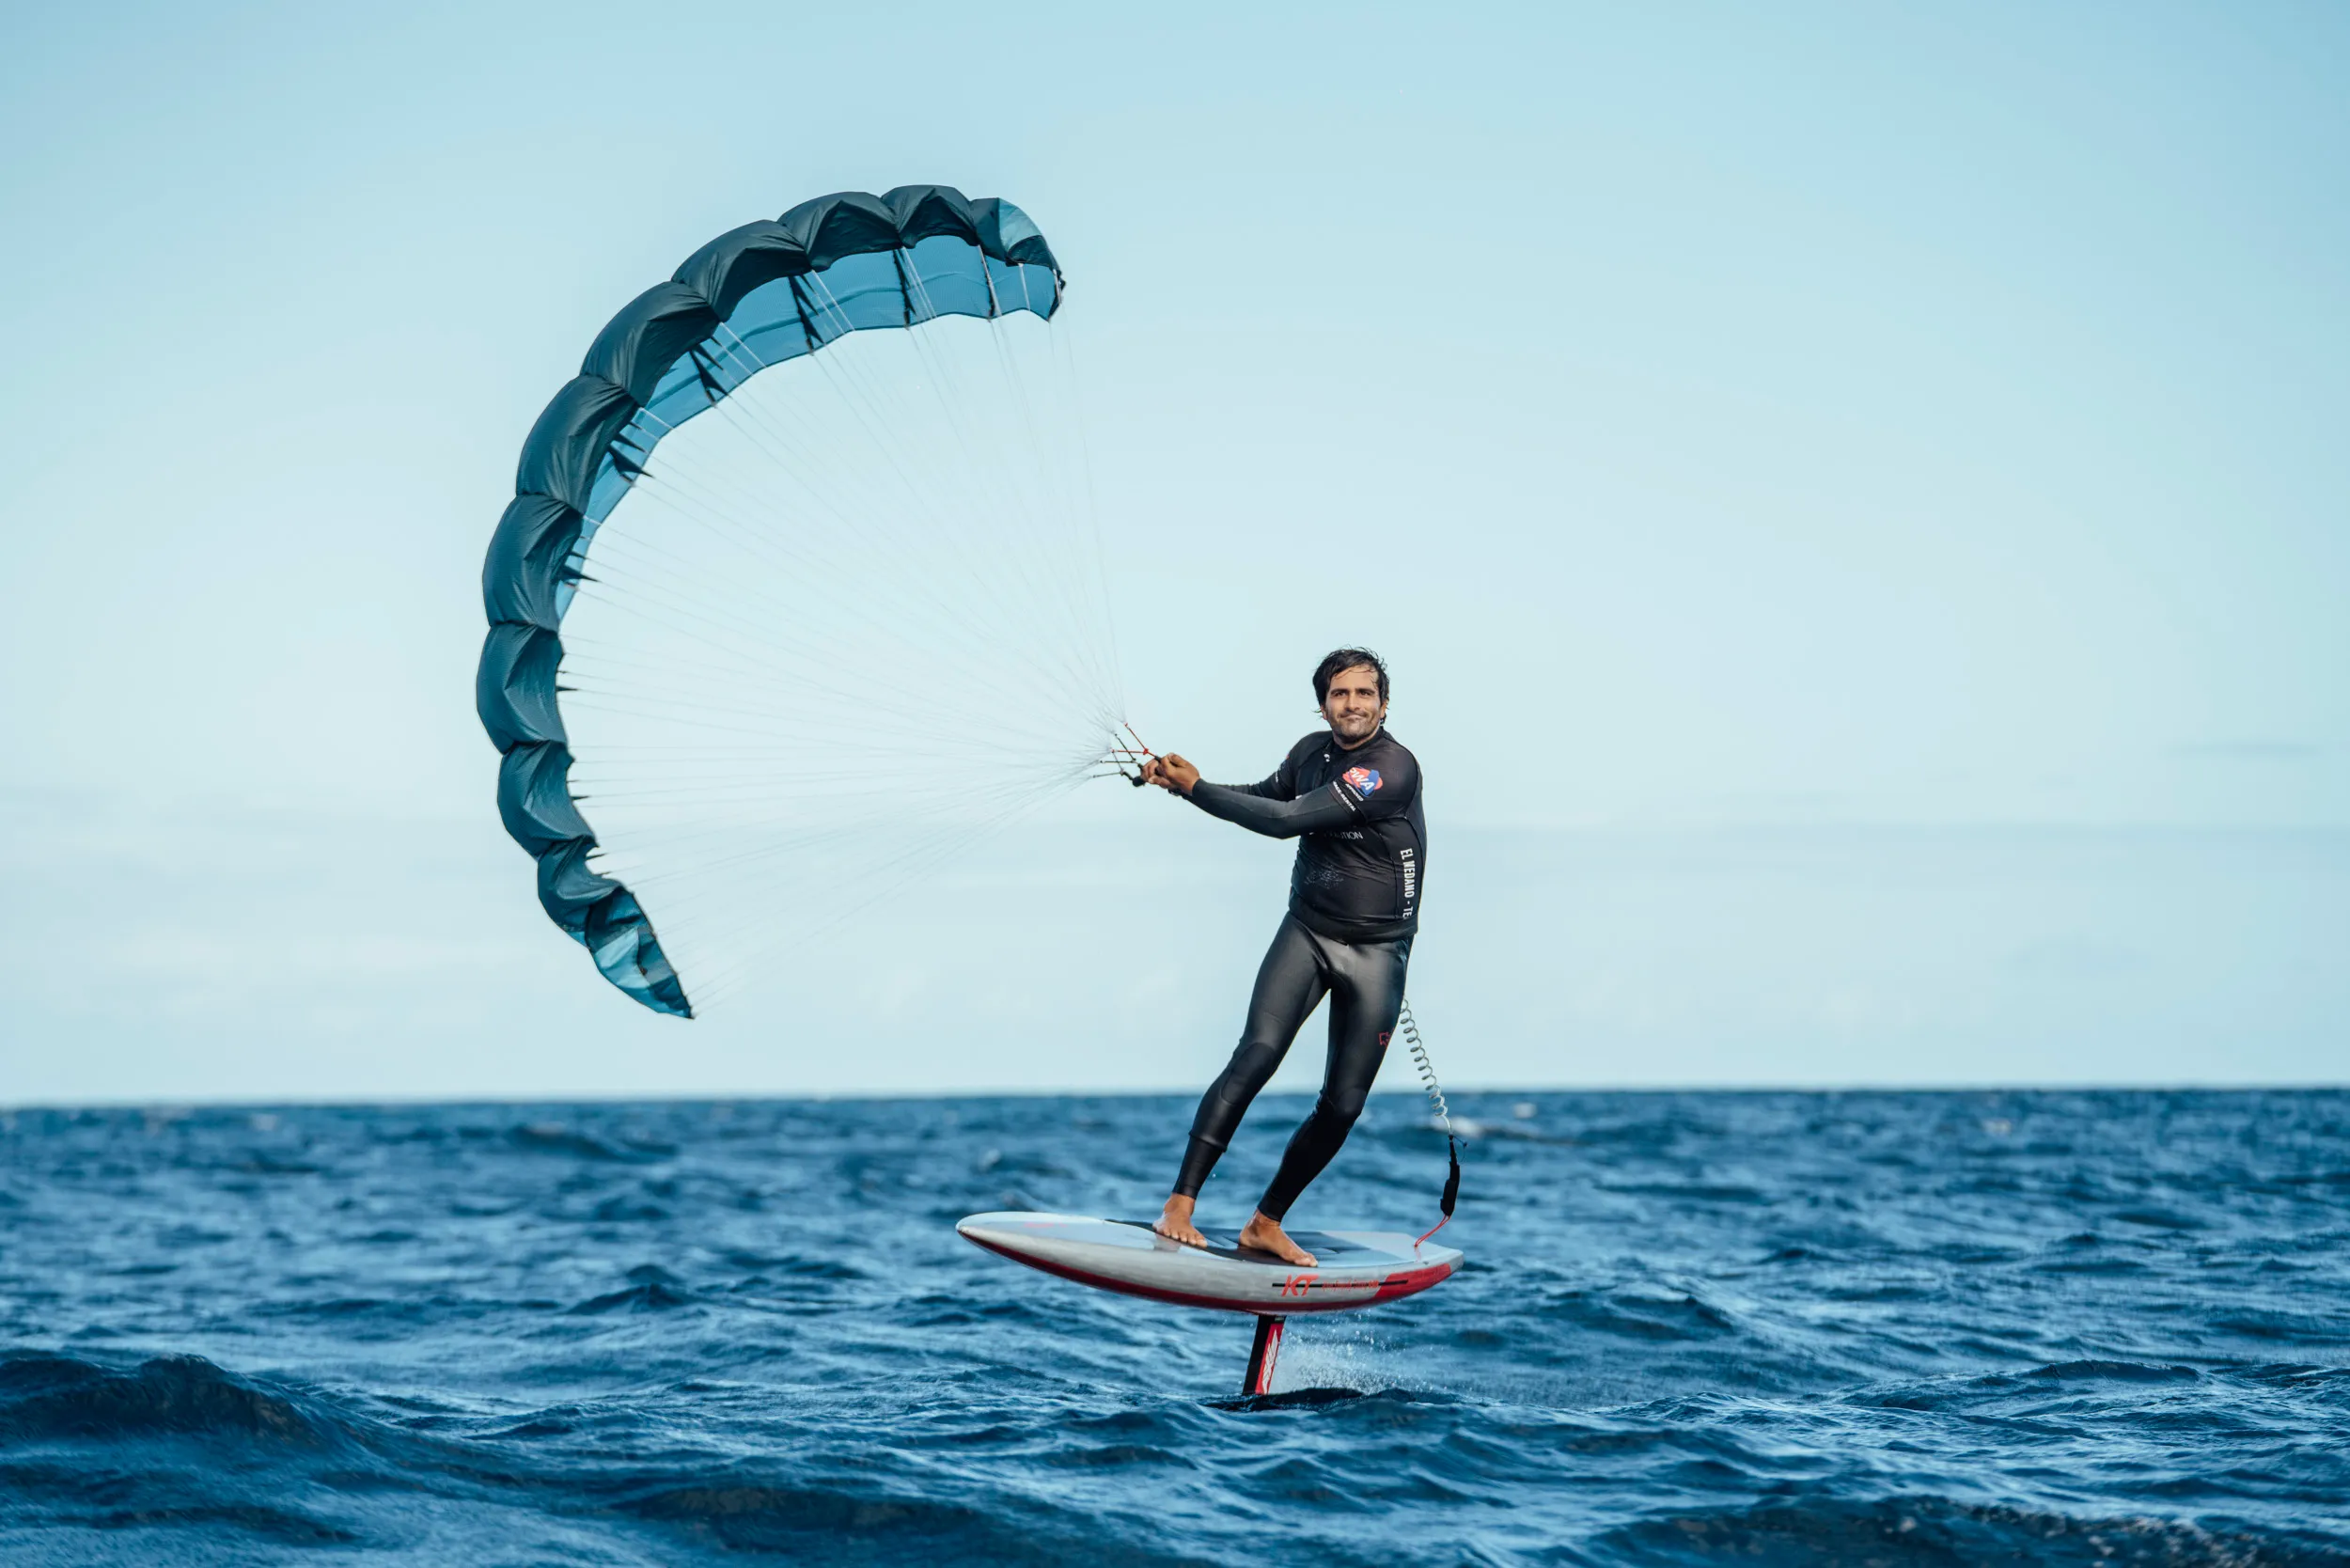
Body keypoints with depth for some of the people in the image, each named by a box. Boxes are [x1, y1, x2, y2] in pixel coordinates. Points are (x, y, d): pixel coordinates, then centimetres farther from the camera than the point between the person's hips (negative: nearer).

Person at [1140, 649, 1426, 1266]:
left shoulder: (1394, 769, -20)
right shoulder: (1312, 751, 1)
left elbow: (1288, 820, -23)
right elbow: (1268, 796, 23)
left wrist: (1196, 788, -15)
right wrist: (1180, 780, 8)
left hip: (1376, 953, -3)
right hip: (1307, 932, 3)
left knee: (1343, 1105, -1)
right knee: (1256, 1055, -18)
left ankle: (1266, 1224, 14)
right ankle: (1180, 1205, -21)